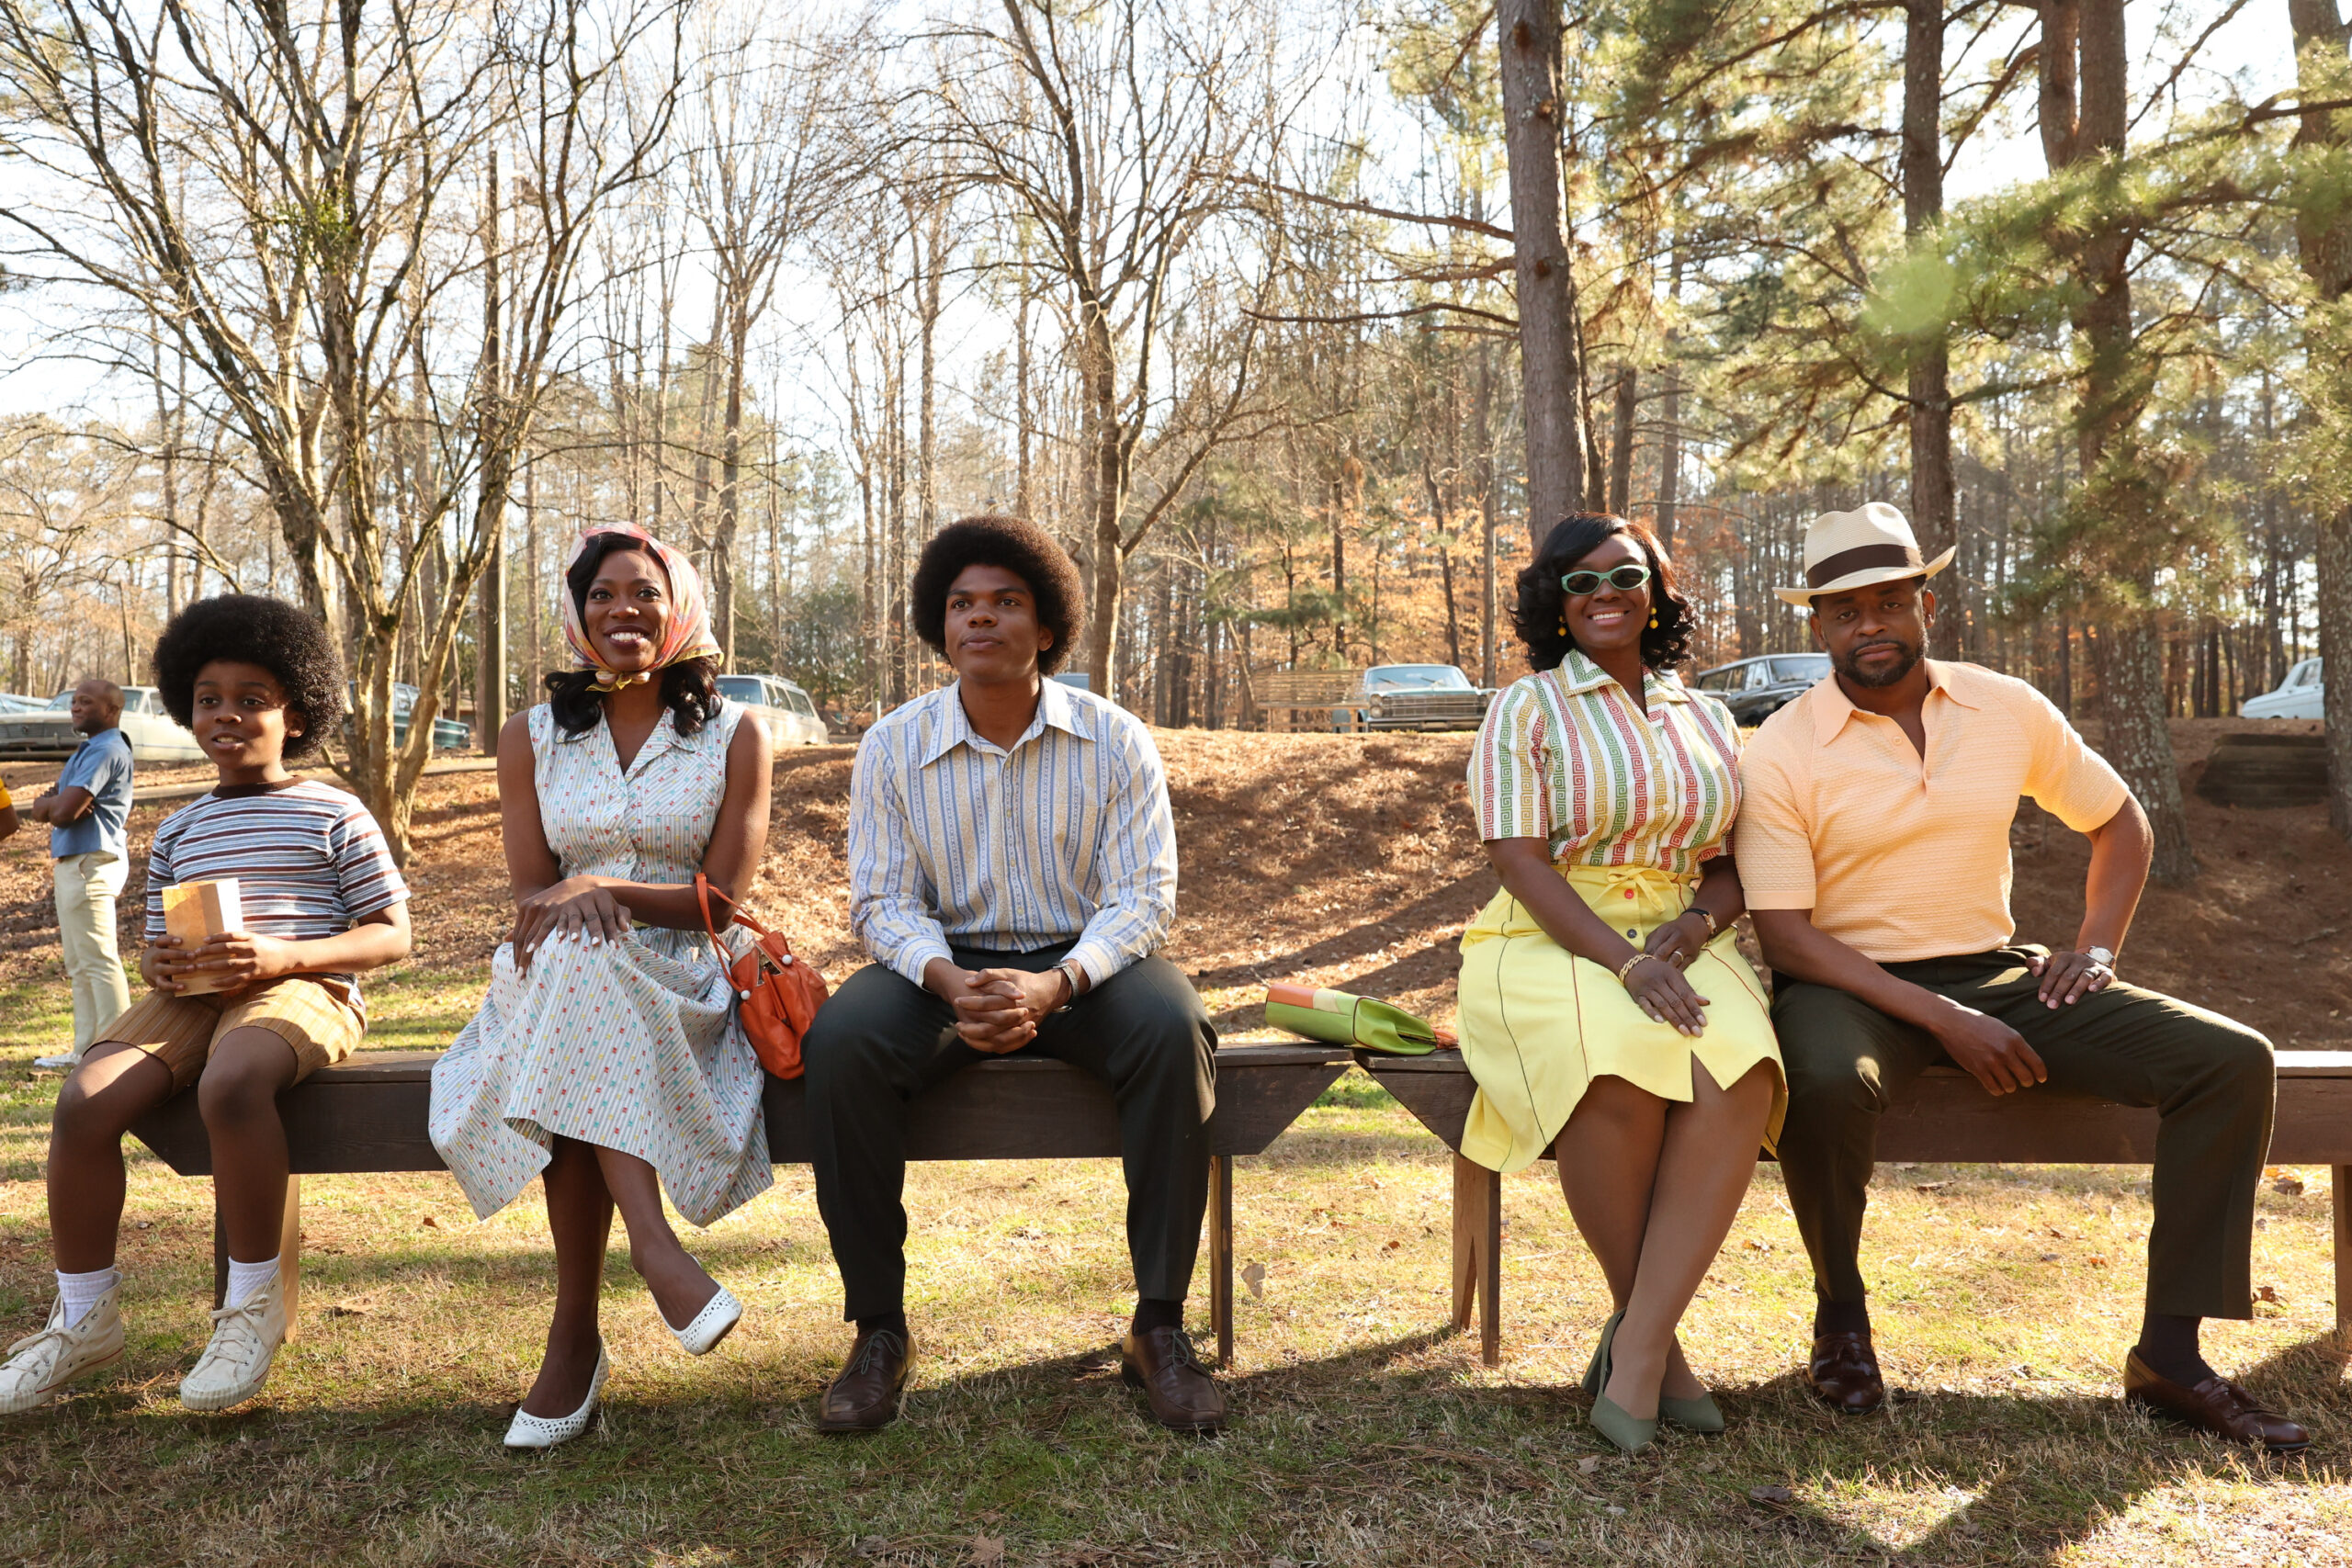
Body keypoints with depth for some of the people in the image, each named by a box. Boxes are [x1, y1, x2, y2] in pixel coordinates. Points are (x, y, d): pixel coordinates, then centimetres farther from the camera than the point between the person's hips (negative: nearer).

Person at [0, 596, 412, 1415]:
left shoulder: (335, 815, 6)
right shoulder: (179, 830, 22)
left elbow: (391, 935, 1)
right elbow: (155, 945, 24)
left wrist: (283, 955, -15)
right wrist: (159, 964, -3)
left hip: (301, 989, -5)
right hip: (190, 997, 5)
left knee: (230, 1084, -38)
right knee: (83, 1102, -22)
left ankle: (255, 1302, -21)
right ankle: (84, 1317, -5)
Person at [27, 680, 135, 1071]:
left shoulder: (106, 750, -14)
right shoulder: (87, 750, 20)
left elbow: (63, 812, -21)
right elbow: (45, 810, 14)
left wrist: (49, 803, 1)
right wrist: (56, 802, -8)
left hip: (91, 863, -11)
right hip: (73, 863, 11)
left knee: (99, 960, -9)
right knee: (79, 964, 14)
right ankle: (86, 1050, 19)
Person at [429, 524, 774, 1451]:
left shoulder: (735, 738, 6)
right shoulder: (532, 739, 13)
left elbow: (726, 897, -2)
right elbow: (532, 897, 7)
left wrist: (605, 887, -18)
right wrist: (570, 905, -18)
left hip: (684, 988, -2)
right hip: (562, 984, 2)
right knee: (570, 953, -35)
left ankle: (576, 1334, -32)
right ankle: (651, 1242, -40)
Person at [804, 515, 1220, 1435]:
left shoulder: (1115, 740, -4)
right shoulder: (892, 748, 0)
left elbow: (1144, 894, -9)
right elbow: (883, 902, -3)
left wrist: (1054, 985, -28)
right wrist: (949, 982, -25)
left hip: (1086, 960, -1)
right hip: (945, 963, 1)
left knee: (1173, 1032, -33)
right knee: (840, 1042, -29)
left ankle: (1159, 1329, -20)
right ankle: (879, 1330, -15)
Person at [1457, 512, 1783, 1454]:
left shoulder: (1707, 719, 19)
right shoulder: (1526, 708, 5)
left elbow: (1733, 864, 15)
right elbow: (1520, 862, -7)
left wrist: (1694, 926, -9)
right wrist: (1624, 961, -20)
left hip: (1680, 944, 4)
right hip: (1550, 945, -3)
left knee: (1740, 1075, -31)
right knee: (1622, 1077, -36)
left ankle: (1636, 1344, -25)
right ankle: (1651, 1328, -12)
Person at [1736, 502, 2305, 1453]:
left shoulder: (2009, 711, 4)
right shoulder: (1780, 753, -9)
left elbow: (2119, 821, 20)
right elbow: (1785, 939, -14)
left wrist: (2097, 946, 3)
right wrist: (1946, 1021, -21)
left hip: (1996, 976, 5)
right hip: (1851, 985, -4)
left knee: (2232, 1061, -11)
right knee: (1827, 1083, -39)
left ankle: (2169, 1352, -4)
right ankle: (1840, 1311, -8)